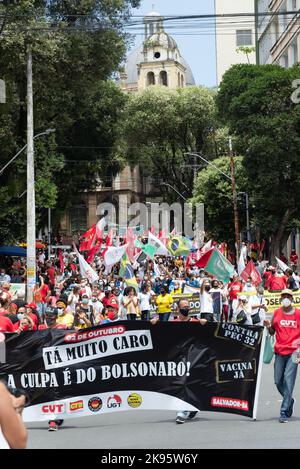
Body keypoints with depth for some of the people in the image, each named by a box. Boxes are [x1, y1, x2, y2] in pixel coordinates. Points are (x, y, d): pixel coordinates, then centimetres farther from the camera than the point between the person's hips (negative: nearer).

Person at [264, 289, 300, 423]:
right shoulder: (276, 313, 9)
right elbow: (272, 332, 13)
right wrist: (268, 326, -7)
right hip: (279, 351, 3)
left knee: (288, 380, -10)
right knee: (278, 381, 6)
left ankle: (284, 412, -8)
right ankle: (289, 401, 33)